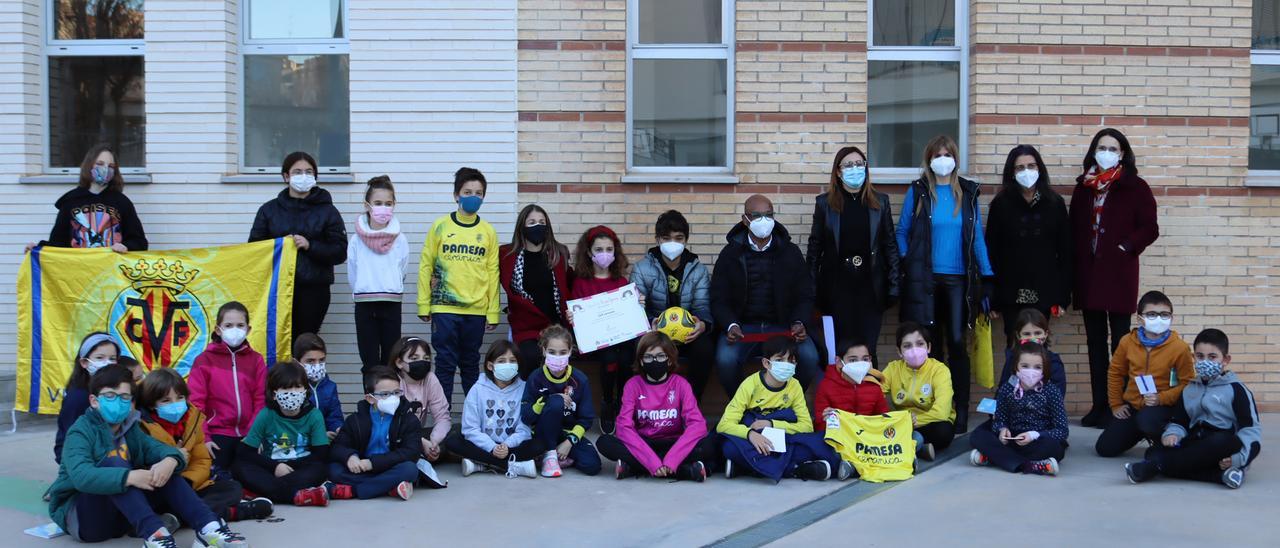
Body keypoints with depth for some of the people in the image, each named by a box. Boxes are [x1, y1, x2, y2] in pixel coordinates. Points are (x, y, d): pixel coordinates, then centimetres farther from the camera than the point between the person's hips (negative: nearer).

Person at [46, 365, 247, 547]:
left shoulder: (130, 429, 10)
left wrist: (170, 461, -30)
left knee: (160, 469, -11)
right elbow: (81, 476, -31)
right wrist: (129, 477, -40)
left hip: (118, 515, 6)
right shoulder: (81, 431, -12)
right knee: (113, 462, -28)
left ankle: (208, 527, -29)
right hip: (78, 515, -6)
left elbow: (161, 449, -5)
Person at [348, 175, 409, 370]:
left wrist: (390, 293, 6)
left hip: (392, 304, 0)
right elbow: (352, 275, 6)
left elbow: (401, 273, 4)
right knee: (369, 363, 1)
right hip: (364, 305, 0)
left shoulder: (400, 240, -1)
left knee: (390, 361, 5)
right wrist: (364, 293, 10)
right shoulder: (357, 240, -1)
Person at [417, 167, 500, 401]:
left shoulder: (488, 232, 6)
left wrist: (493, 312, 2)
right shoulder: (440, 227, 1)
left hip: (476, 310, 2)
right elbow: (425, 266, 2)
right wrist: (423, 305, -1)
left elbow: (492, 273, 5)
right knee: (445, 363, 1)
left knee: (471, 364, 12)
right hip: (444, 308, -2)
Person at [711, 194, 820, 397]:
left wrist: (799, 323, -11)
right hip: (742, 327, -1)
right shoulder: (730, 253, 5)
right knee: (726, 359, -32)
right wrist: (731, 325, -17)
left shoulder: (790, 252, 9)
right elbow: (719, 299, 3)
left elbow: (805, 296, 9)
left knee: (809, 357, -27)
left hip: (782, 326, 1)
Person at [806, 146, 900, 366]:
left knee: (867, 349, -1)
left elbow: (890, 245, 8)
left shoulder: (880, 202, 7)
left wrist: (893, 285, 2)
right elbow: (815, 246, 6)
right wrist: (811, 287, 0)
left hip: (870, 286, 0)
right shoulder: (825, 203, 4)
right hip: (836, 286, 0)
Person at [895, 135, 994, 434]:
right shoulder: (917, 191, 3)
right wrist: (907, 269, -4)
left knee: (957, 342, -4)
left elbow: (977, 236, 7)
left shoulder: (967, 193, 7)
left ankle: (961, 413, 3)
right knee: (931, 345, 4)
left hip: (958, 279, 1)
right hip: (925, 279, -1)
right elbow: (902, 233, 5)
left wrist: (986, 278, 2)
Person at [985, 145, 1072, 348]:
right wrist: (992, 299, -3)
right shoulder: (1001, 204, 2)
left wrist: (1063, 295, 0)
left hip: (1043, 293, 1)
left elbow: (1065, 251, 5)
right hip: (1012, 292, -1)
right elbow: (991, 251, 1)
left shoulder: (1055, 203, 5)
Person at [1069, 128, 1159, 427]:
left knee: (1120, 341, -2)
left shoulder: (1135, 187, 0)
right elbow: (1074, 231, 12)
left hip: (1119, 274, -4)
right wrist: (1075, 264, 4)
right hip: (1087, 273, 4)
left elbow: (1149, 229, -3)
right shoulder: (1083, 187, 12)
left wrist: (1126, 247, -13)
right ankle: (1099, 405, 14)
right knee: (1095, 342, 8)